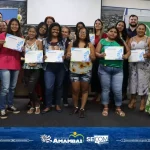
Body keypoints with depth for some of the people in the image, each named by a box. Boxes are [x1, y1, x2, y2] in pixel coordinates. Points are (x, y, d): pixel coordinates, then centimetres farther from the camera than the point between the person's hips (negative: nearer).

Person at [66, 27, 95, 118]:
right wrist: (68, 55, -13)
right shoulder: (72, 44, 8)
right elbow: (67, 56, 8)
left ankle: (82, 109, 14)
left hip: (86, 70, 0)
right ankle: (76, 107, 21)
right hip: (74, 70, 0)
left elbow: (94, 58, 2)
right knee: (75, 90, 1)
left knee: (85, 90, 5)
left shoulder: (90, 45, 5)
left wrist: (90, 55, -18)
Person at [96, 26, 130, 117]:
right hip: (104, 69, 0)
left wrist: (126, 56, -10)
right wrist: (100, 55, -20)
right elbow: (96, 52, 1)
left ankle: (118, 108, 19)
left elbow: (128, 51, 10)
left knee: (118, 90, 1)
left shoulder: (120, 41, 8)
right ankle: (106, 108, 22)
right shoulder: (102, 41, 5)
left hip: (118, 69, 1)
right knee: (105, 89, 9)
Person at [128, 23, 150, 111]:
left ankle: (143, 102, 6)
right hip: (133, 63, 3)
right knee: (133, 81, 6)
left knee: (143, 82, -2)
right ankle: (133, 100, 16)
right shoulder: (132, 39, 13)